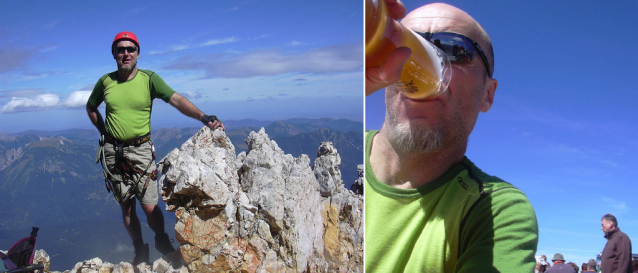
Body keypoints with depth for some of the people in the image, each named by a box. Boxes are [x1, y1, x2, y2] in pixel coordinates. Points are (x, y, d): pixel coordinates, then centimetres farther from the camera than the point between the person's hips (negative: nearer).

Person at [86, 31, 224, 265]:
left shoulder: (148, 79, -6)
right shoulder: (105, 81, 2)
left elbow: (177, 100, -18)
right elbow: (91, 108, 21)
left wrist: (202, 117, -33)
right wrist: (104, 131, 9)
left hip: (140, 150, -2)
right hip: (112, 152, 3)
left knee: (149, 206, -6)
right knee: (126, 206, 9)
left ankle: (162, 241, 23)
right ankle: (140, 250, 27)